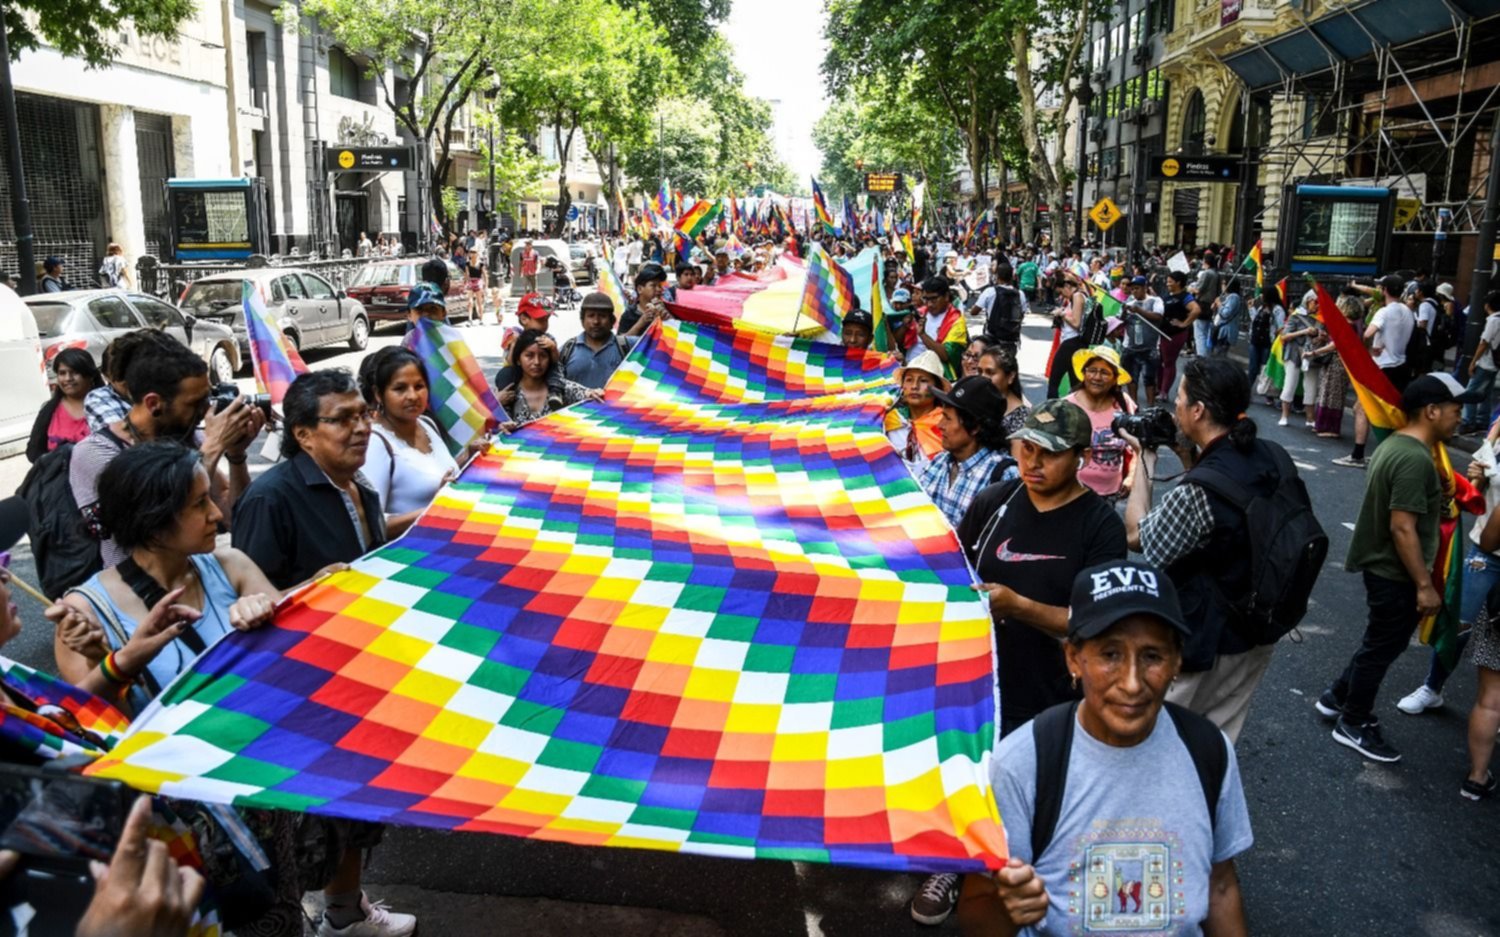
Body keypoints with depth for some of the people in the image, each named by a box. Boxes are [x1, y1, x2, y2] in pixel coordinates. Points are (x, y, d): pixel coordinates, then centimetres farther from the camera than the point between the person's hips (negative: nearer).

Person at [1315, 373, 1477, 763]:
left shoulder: (1396, 444, 6)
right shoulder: (1415, 459, -26)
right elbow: (1402, 528, -27)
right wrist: (1425, 585, -22)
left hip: (1383, 566, 10)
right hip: (1395, 574, -10)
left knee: (1381, 643, 23)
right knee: (1382, 648, 6)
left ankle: (1337, 697, 37)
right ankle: (1353, 724, 21)